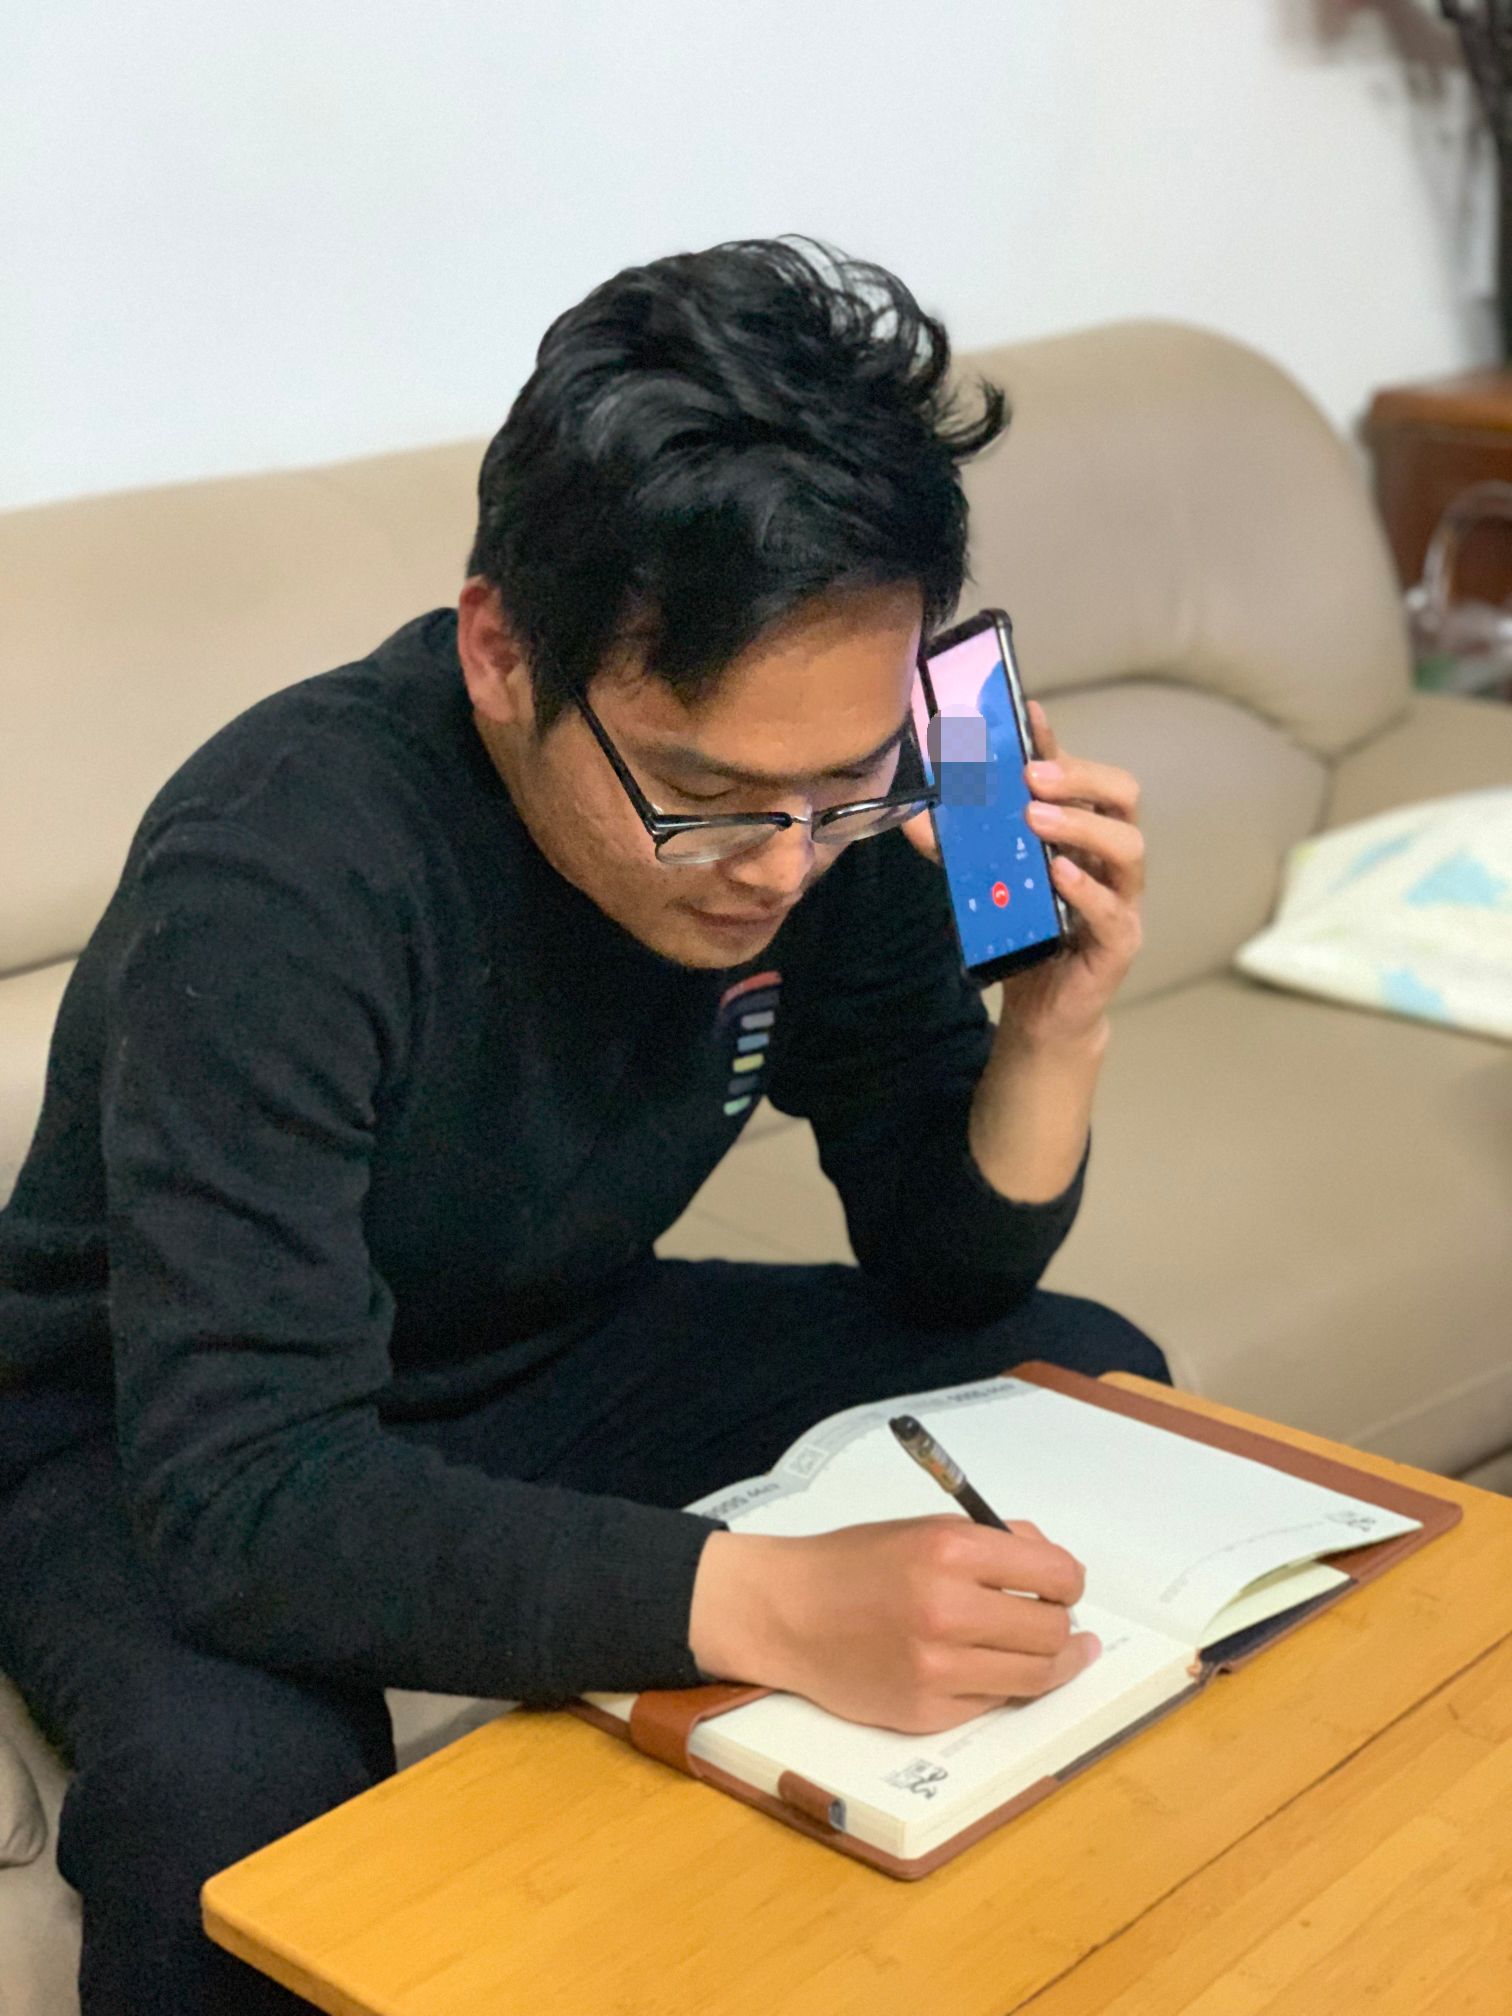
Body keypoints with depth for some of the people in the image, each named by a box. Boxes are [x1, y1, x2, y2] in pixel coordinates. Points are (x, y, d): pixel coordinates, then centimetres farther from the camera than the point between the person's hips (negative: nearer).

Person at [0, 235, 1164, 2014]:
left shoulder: (831, 796, -15)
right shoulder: (277, 872, -34)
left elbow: (946, 1271, -5)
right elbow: (241, 1490, -39)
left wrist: (1058, 1027, -26)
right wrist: (762, 1604, -51)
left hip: (554, 1361, 6)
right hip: (161, 1451, -5)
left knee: (1095, 1388, -3)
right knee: (233, 1784, -37)